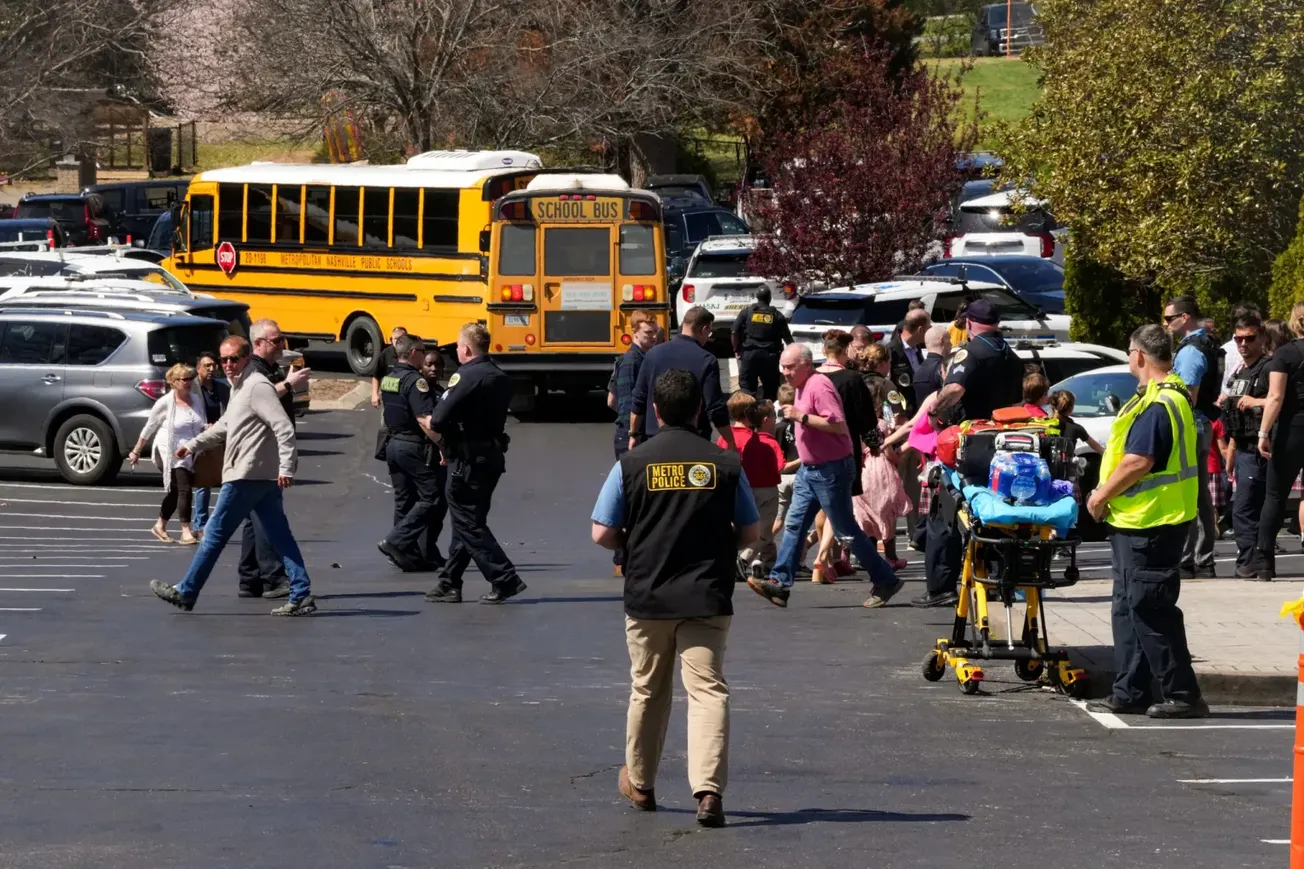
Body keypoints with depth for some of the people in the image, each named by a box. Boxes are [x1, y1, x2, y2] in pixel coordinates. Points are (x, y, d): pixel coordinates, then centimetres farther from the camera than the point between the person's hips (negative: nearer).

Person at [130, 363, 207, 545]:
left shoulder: (196, 400, 4)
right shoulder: (165, 403, -11)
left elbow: (201, 424, 16)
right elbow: (149, 428, -3)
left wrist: (207, 427, -8)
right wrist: (136, 451, 2)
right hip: (169, 453, -6)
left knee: (175, 491, 14)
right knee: (184, 488, -16)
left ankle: (160, 526, 30)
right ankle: (186, 531, -15)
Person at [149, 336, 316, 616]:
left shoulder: (257, 387, -14)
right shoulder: (239, 387, 18)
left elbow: (284, 429, -21)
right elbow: (225, 426, 33)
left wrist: (286, 468, -26)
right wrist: (193, 445, 29)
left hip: (246, 477, -10)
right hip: (266, 477, 10)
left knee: (215, 533, -1)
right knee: (280, 537, 4)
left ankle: (185, 593, 7)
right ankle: (302, 596, 0)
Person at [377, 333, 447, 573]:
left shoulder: (388, 379, 11)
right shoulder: (415, 381, -17)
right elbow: (424, 420, -24)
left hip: (393, 444, 9)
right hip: (414, 447, -9)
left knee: (404, 500, 12)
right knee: (431, 498, -5)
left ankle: (410, 556, 12)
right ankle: (396, 542, -15)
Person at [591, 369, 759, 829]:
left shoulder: (632, 464, -5)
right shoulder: (725, 463, -3)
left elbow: (602, 533, -4)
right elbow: (750, 532, 5)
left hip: (646, 596, 1)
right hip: (707, 598, -1)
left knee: (647, 691, 16)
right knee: (707, 690, -4)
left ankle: (639, 784, 33)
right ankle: (708, 789, -20)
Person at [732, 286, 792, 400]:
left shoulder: (747, 312, 2)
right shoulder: (777, 316, 2)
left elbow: (734, 333, -3)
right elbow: (787, 337, 3)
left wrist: (736, 350, 9)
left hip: (749, 354, 0)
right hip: (769, 356, 0)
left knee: (746, 387, -1)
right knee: (770, 389, 10)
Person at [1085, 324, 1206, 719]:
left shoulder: (1156, 404, -20)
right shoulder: (1173, 396, 14)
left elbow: (1138, 461, -26)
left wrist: (1102, 495, -13)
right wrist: (1107, 494, 18)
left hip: (1148, 523, -11)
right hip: (1140, 522, 11)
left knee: (1150, 612, -7)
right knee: (1130, 610, 15)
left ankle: (1181, 695, -5)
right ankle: (1129, 692, 19)